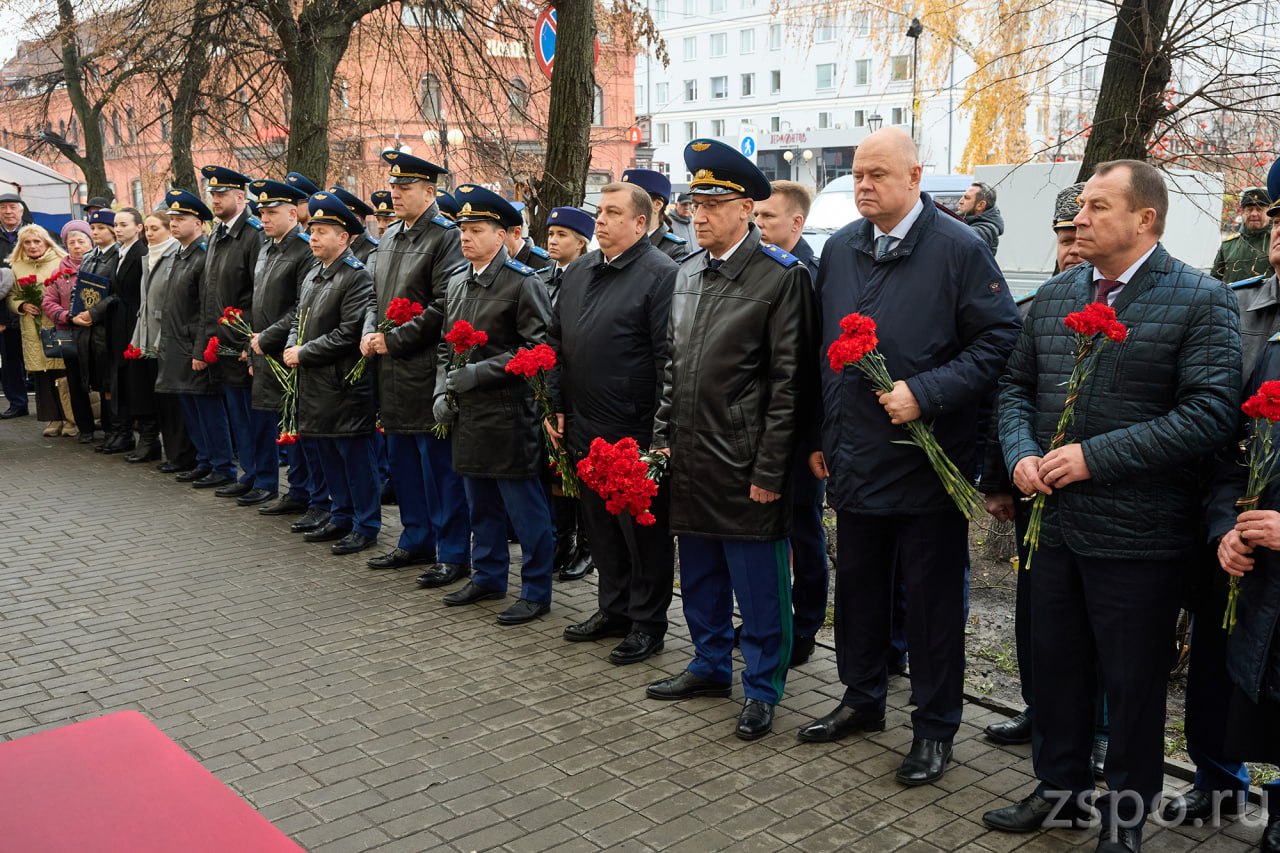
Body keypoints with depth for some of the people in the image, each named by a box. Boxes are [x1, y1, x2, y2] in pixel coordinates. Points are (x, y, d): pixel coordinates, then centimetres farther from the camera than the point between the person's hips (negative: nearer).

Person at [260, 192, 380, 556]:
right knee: (327, 453, 16)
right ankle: (342, 516, 29)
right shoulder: (313, 275, 14)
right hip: (314, 383, 9)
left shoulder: (357, 277, -14)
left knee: (354, 454, -1)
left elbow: (348, 333, -20)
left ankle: (366, 526, 9)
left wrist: (304, 353, -17)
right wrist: (277, 343, 1)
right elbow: (297, 317, 20)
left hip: (344, 385, -9)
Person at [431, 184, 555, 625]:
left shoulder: (523, 282, -10)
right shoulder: (457, 283, 13)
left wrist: (478, 373, -19)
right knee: (481, 503, 19)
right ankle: (488, 577, 34)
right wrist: (442, 390, 6)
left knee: (525, 506, 1)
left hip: (508, 414, -8)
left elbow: (537, 349, -16)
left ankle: (536, 592, 12)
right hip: (467, 414, 8)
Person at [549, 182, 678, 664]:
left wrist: (661, 430, -18)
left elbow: (669, 358, -16)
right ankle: (613, 609, 33)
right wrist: (557, 406, 13)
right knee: (600, 524, 17)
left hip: (636, 432, -8)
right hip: (585, 427, 8)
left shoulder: (660, 275, -11)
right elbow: (556, 342, 19)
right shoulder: (578, 272, 13)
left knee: (644, 529, 4)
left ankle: (648, 623, 18)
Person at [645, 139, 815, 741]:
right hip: (690, 460, 7)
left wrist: (768, 470, -15)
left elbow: (788, 383, -13)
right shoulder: (686, 273, 11)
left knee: (758, 584, 5)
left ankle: (761, 687, 22)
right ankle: (710, 664, 37)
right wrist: (663, 437, 11)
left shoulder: (782, 277, -11)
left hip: (744, 465, -7)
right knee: (699, 574, 19)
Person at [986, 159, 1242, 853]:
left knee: (1132, 683, 9)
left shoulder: (1201, 301, -9)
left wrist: (1095, 456, -21)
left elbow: (1210, 412, -17)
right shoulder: (1053, 297, 8)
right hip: (1053, 520, 6)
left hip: (1137, 534, -5)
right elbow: (1017, 385, 13)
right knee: (1054, 663, 18)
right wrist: (1021, 455, -6)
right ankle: (1059, 788, 39)